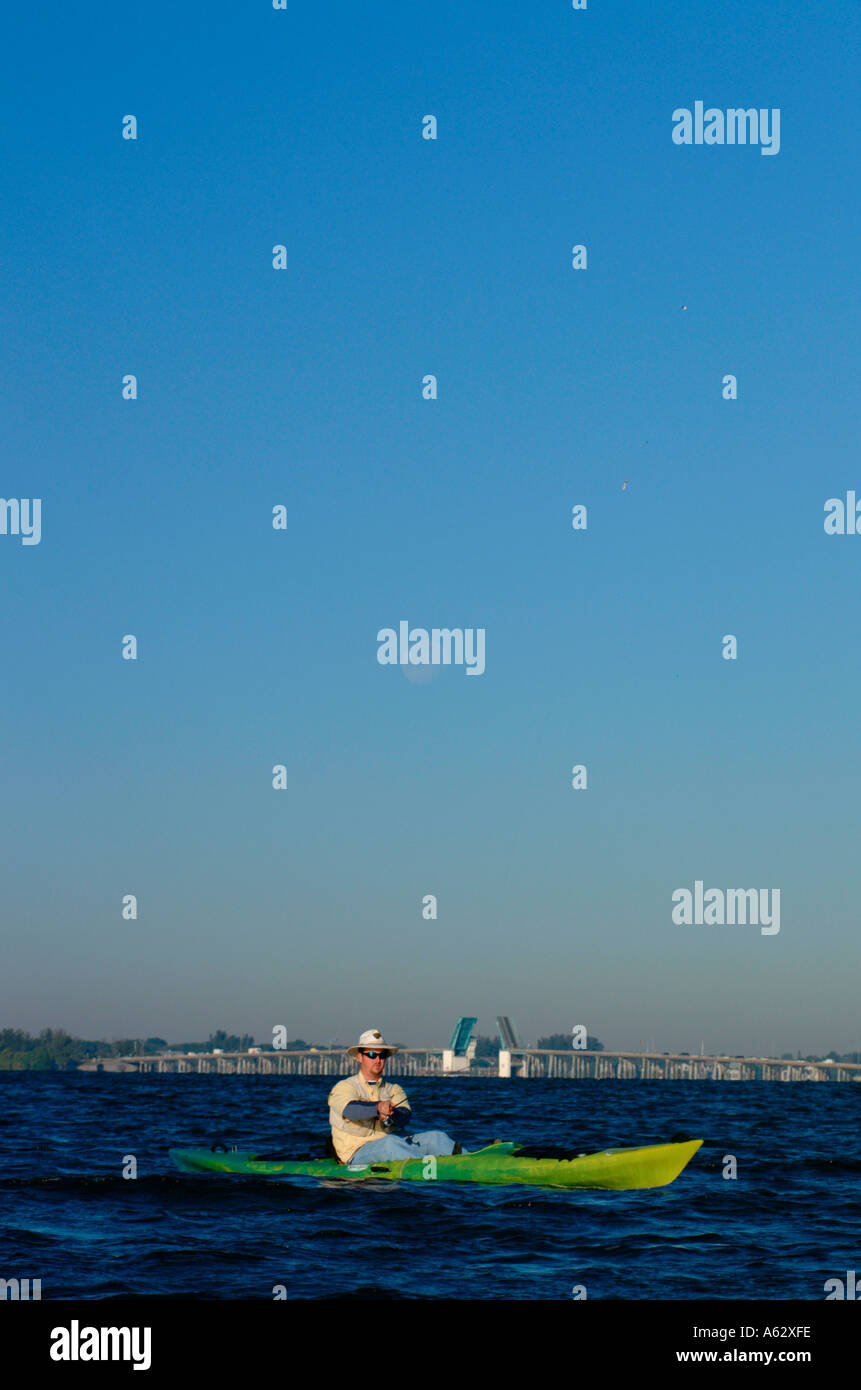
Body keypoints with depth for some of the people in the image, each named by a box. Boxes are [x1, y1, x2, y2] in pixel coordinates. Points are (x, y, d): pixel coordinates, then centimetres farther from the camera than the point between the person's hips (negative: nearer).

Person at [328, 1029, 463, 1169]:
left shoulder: (393, 1089, 17)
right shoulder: (343, 1088, 3)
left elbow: (406, 1115, -6)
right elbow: (350, 1109, -22)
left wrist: (392, 1114, -31)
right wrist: (378, 1107, -42)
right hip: (357, 1153, -5)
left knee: (435, 1137, -14)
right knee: (390, 1142, -35)